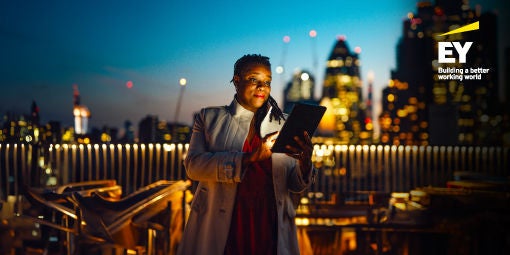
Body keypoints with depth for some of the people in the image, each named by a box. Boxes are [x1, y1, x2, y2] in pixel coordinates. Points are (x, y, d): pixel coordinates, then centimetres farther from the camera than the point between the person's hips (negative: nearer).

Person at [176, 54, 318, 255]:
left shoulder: (283, 124, 9)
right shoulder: (209, 118, 5)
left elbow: (295, 185, 7)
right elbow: (193, 165, -10)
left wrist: (305, 163, -17)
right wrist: (249, 158, -20)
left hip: (269, 229, 2)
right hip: (220, 230, -1)